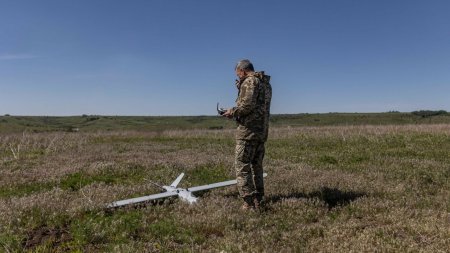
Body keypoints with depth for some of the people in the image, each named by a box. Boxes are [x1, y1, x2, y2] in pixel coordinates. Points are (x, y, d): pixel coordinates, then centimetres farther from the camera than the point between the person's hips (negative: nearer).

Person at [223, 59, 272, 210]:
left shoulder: (250, 81, -9)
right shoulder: (266, 83, 20)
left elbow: (247, 105, -21)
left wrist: (233, 112, -5)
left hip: (249, 130, -9)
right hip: (262, 130, 9)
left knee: (242, 166, -4)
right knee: (256, 166, 15)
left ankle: (249, 203, -5)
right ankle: (258, 201, 19)